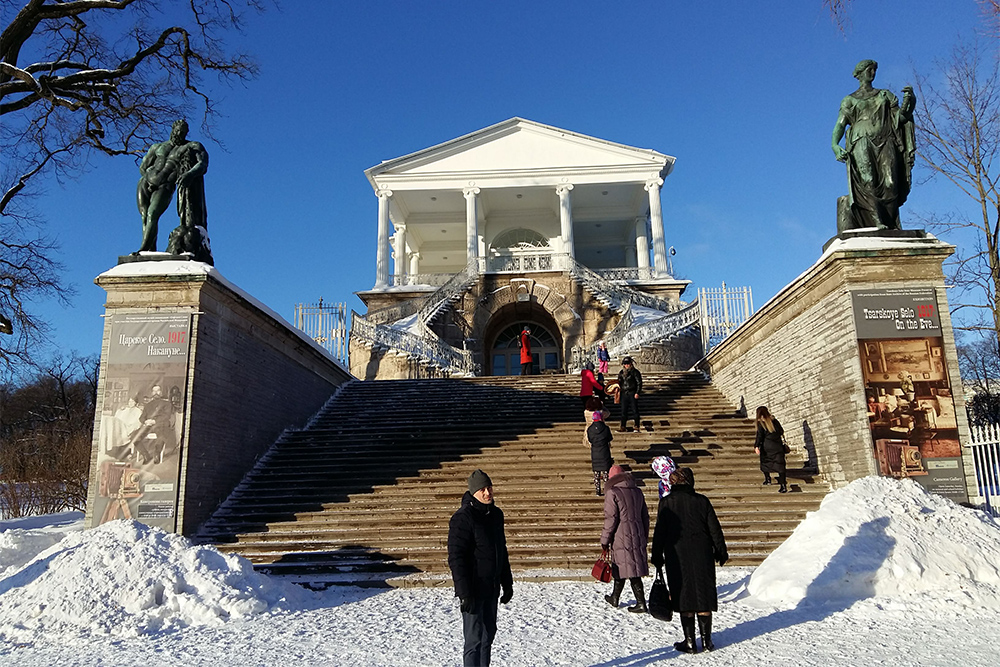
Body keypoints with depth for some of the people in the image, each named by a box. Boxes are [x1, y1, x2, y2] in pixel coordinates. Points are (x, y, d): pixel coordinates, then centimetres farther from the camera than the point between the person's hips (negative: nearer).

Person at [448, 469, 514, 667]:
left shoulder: (496, 514, 8)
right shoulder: (463, 517, -17)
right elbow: (456, 558, -19)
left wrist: (507, 583, 17)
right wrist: (464, 593, -22)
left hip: (492, 589, 8)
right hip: (473, 590, -8)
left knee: (488, 634, 16)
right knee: (474, 639, -4)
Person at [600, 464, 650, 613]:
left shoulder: (613, 493, -10)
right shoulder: (637, 492, 11)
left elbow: (610, 518, -14)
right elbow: (645, 516, 15)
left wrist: (605, 539, -5)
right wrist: (645, 538, 22)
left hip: (621, 538, -6)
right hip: (637, 538, 6)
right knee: (620, 568, 15)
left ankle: (641, 603, 8)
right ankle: (614, 598, 22)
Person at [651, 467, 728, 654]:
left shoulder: (666, 502, -4)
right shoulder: (702, 500, 2)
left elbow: (659, 532, -5)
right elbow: (715, 529, 4)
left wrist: (657, 558, 3)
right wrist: (721, 552, 14)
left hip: (677, 557, -2)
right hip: (702, 555, 2)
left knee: (684, 597, 4)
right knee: (703, 595, 11)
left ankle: (690, 642, 6)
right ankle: (706, 640, 16)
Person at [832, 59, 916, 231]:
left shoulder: (885, 95, 27)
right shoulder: (850, 100, 20)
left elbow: (900, 117, 16)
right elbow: (840, 125, 7)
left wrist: (908, 99, -2)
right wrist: (835, 145, -11)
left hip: (885, 141, 2)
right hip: (863, 141, -2)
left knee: (890, 183, -17)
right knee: (868, 181, -24)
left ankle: (891, 225, -20)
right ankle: (877, 222, -34)